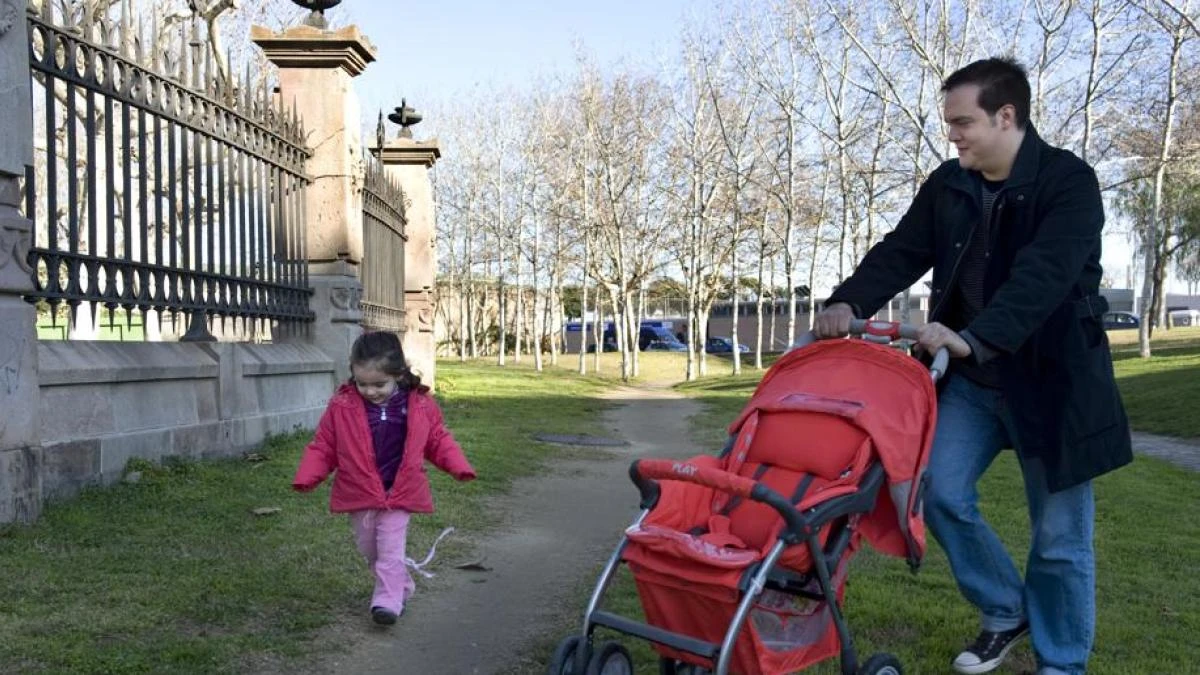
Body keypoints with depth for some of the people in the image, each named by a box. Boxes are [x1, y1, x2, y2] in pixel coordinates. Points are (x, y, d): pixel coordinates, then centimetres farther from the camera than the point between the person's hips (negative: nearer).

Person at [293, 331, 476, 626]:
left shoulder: (420, 405, -9)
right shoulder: (341, 406, -9)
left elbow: (438, 439, 4)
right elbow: (323, 446, -1)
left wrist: (458, 467, -8)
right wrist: (307, 477, -13)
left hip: (399, 495, -2)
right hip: (359, 495, 3)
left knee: (390, 551, -4)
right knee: (369, 550, 16)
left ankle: (388, 599, 4)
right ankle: (403, 588, 34)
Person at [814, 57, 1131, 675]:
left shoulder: (1068, 181, -15)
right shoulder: (948, 185, 3)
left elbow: (1044, 275, -28)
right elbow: (901, 252, 0)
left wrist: (975, 337, -41)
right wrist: (850, 302, -18)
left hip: (1050, 375, -5)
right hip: (970, 375, 5)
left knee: (1059, 532, 4)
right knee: (941, 491, -3)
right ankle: (1005, 611, 22)